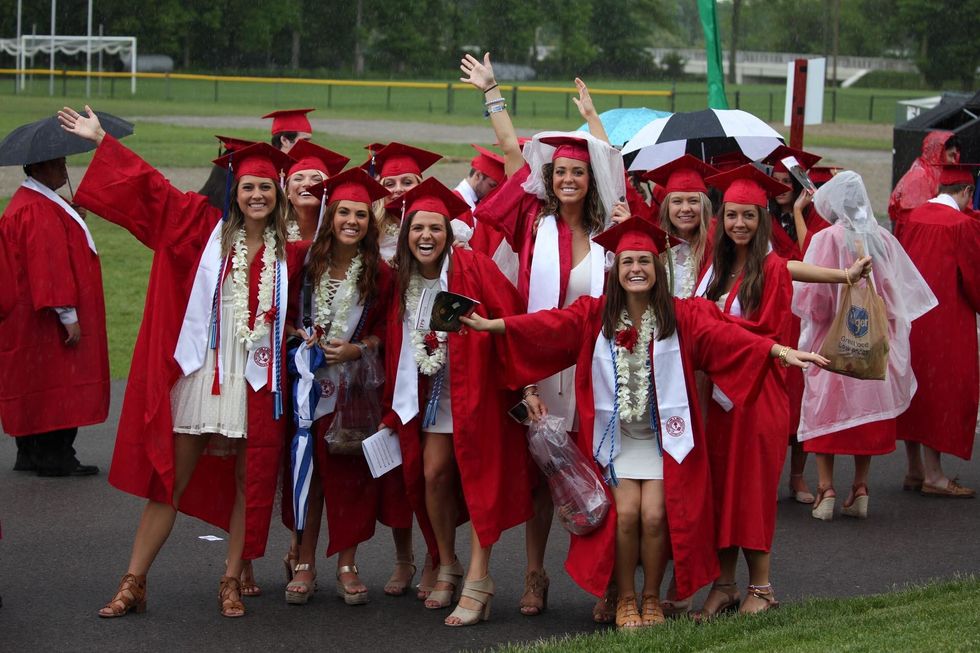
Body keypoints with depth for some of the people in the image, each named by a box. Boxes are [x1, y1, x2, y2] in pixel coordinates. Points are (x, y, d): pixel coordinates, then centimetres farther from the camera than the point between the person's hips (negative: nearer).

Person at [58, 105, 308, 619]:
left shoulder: (290, 253, 6)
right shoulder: (211, 231, 3)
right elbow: (153, 188, 4)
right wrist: (101, 141, 4)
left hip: (258, 382, 1)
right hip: (201, 375, -1)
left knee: (248, 485, 6)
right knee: (168, 483, 2)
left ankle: (232, 583, 17)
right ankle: (133, 585, 6)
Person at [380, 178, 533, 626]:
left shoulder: (472, 267, -15)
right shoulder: (404, 281, 2)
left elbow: (510, 320, -16)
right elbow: (396, 345, 10)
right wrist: (393, 407, 9)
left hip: (476, 385, -5)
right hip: (434, 391, 5)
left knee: (477, 476, -6)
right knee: (432, 474, 1)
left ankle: (478, 581, -5)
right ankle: (447, 568, 19)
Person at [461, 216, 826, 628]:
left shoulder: (683, 316, -3)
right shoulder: (594, 315, -1)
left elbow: (724, 335, -15)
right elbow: (547, 326, -11)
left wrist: (779, 351, -29)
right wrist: (489, 324, -24)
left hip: (664, 436, 0)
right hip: (615, 435, 1)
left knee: (654, 514, -12)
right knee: (626, 513, -12)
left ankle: (652, 598, 10)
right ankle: (625, 599, 8)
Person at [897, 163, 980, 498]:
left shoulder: (912, 218, 4)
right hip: (945, 319, -6)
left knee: (915, 388, 13)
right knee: (941, 391, 0)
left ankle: (915, 470, 18)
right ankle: (932, 475, 1)